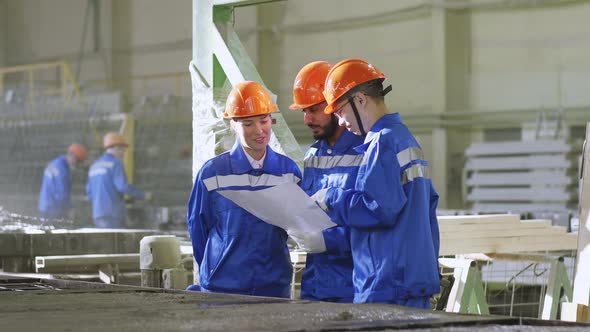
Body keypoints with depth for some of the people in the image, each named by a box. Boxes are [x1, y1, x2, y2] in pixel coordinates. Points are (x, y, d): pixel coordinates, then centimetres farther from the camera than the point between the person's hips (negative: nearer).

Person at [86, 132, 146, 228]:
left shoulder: (95, 166, 18)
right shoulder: (115, 163, -6)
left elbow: (89, 191, 18)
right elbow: (123, 186, -16)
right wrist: (142, 195, -5)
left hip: (98, 214, 8)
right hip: (113, 213, -8)